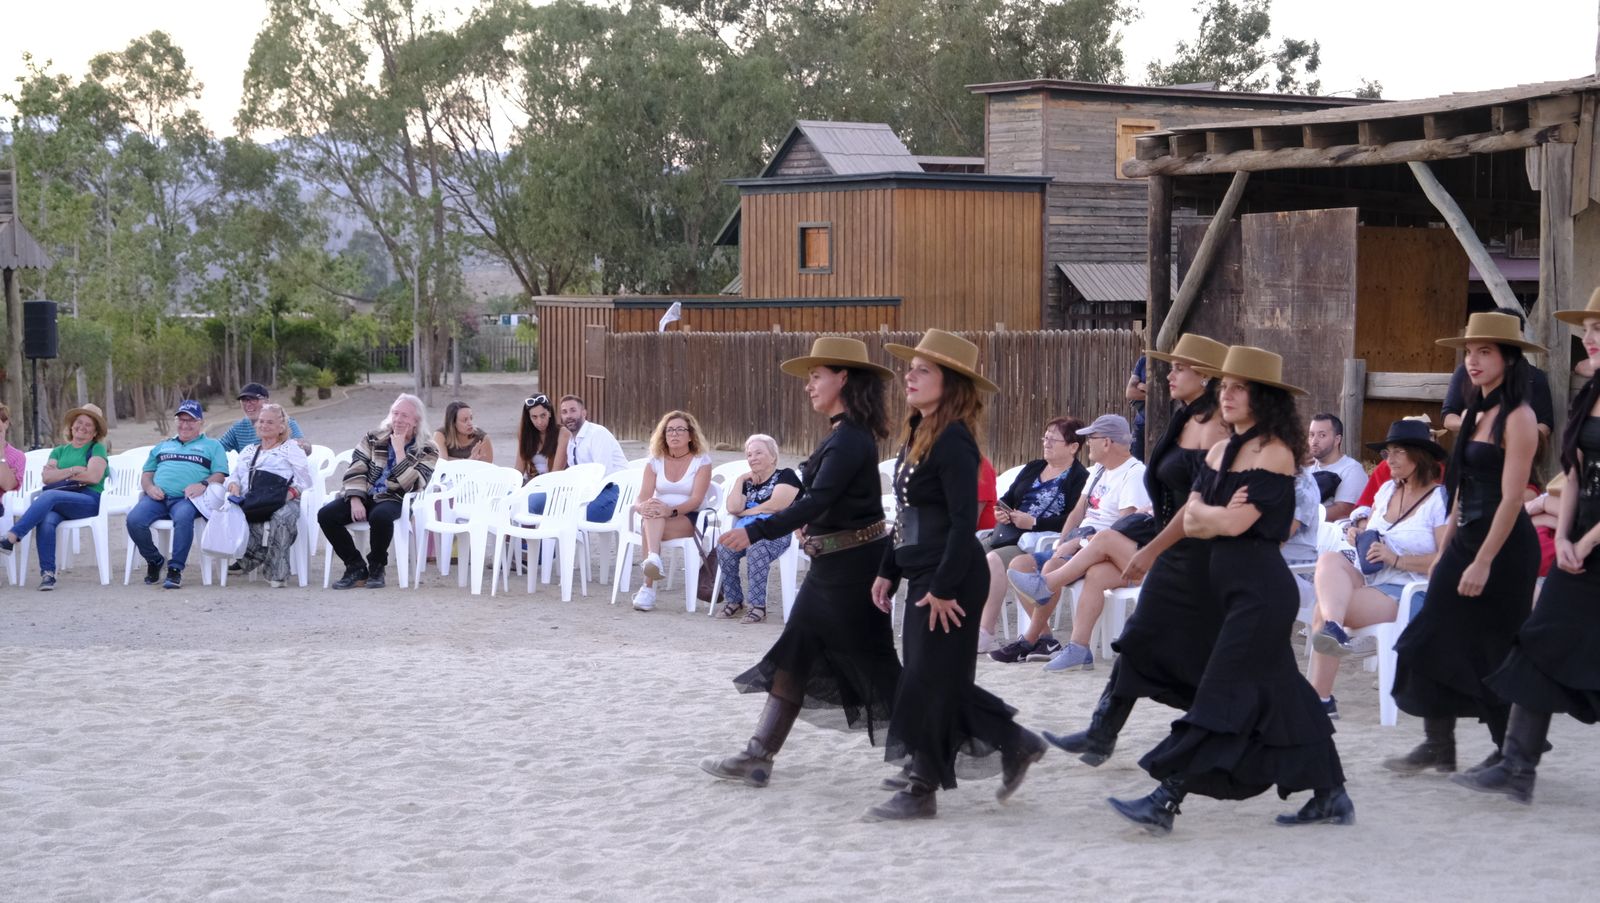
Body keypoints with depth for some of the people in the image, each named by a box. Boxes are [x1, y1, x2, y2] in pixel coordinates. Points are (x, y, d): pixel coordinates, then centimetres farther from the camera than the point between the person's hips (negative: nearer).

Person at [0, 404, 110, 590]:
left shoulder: (97, 449, 13)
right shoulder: (59, 451, 26)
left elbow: (94, 476, -4)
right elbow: (46, 477, 9)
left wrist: (60, 474, 4)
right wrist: (74, 470, -1)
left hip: (90, 500, -4)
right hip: (59, 504, 4)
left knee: (49, 496, -34)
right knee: (46, 521, -34)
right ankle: (47, 574, -39)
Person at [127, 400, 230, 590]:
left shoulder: (212, 446, 22)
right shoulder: (163, 446, 34)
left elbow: (220, 475, 8)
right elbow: (146, 474, 27)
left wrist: (203, 485, -13)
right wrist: (149, 487, 3)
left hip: (186, 498, -4)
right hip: (157, 496, 4)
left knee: (183, 517, -40)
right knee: (134, 519, -27)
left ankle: (175, 569, -32)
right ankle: (154, 561, -3)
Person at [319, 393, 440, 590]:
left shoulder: (427, 451, 3)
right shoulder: (373, 439, 12)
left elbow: (412, 484, -11)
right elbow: (356, 470, 3)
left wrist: (399, 450, -13)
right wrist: (355, 500, -12)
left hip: (395, 500, -4)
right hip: (365, 495, 4)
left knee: (380, 516, -40)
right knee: (326, 515, -22)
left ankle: (376, 567, -13)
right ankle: (356, 568, -7)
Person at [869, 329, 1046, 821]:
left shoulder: (954, 441, -16)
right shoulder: (916, 435, 12)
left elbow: (964, 521, -20)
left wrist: (944, 589, -21)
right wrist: (888, 571, 16)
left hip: (951, 578, -10)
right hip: (923, 576, 10)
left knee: (928, 680, -4)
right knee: (941, 681, 14)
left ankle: (921, 790, 4)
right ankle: (1015, 744, 27)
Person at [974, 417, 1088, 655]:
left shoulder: (1079, 478, -3)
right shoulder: (1033, 468, 22)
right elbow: (1008, 498, 24)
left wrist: (1034, 522, -18)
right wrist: (1000, 511, 0)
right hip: (1004, 535, 8)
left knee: (994, 560, -32)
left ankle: (985, 633, -29)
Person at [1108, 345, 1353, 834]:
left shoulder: (1274, 453, -11)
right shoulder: (1220, 452, 14)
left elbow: (1236, 522, -19)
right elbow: (1192, 520, 6)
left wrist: (1210, 516, 0)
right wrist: (1221, 514, -12)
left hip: (1261, 587, -9)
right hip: (1231, 583, 9)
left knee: (1222, 692, -10)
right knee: (1279, 690, 12)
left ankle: (1165, 801, -15)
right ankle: (1331, 797, 20)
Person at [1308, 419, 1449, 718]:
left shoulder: (1440, 500, -5)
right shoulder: (1387, 490, 17)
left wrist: (1396, 559, -18)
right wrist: (1357, 532, 6)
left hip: (1402, 591, -7)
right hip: (1365, 578, 7)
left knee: (1323, 610, -27)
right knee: (1329, 559, -27)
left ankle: (1320, 697, -24)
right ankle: (1333, 628, -50)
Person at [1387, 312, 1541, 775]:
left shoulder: (1517, 417, -13)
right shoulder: (1473, 415, 13)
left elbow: (1511, 497, -18)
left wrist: (1483, 562, -21)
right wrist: (1446, 551, 15)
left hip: (1504, 545, -8)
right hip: (1466, 538, 8)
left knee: (1497, 649, 1)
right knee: (1439, 641, 2)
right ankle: (1438, 747, 7)